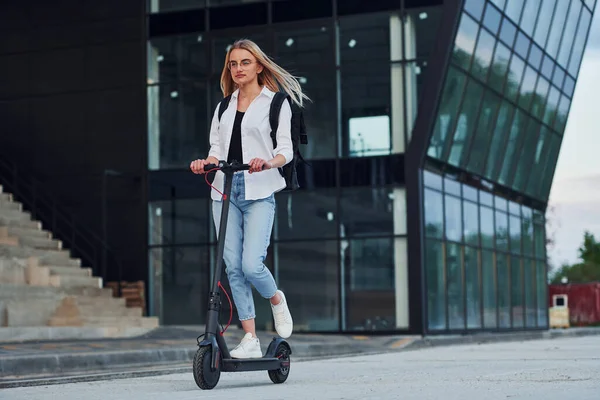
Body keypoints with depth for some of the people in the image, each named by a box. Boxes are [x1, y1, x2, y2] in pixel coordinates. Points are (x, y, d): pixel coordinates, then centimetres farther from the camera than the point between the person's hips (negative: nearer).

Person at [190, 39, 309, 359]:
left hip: (259, 191, -5)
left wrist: (268, 162, -25)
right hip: (224, 189, 5)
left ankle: (277, 300, 18)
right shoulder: (224, 106, 20)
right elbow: (217, 147, 13)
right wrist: (206, 162, -9)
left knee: (251, 265, -16)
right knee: (233, 266, -2)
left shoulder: (275, 102, 5)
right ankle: (250, 340, 3)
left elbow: (285, 149, -4)